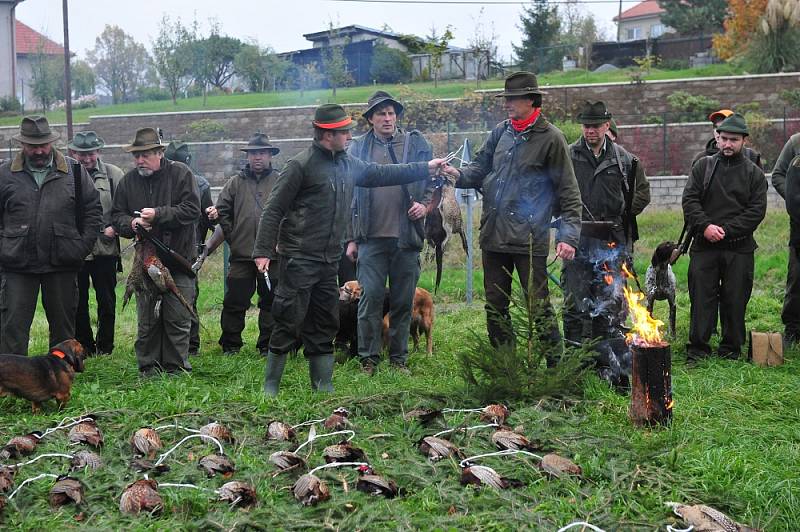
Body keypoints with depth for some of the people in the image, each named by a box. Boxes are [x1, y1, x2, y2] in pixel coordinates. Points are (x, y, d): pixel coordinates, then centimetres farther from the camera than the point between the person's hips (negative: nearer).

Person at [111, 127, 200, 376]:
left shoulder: (180, 173, -4)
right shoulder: (129, 181, 8)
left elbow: (192, 210, -12)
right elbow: (117, 215, 10)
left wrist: (158, 214, -19)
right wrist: (131, 223, -11)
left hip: (178, 257, -3)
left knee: (178, 318, 1)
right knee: (146, 318, 5)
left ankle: (176, 367, 11)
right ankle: (148, 366, 15)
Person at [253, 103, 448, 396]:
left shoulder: (348, 164, 12)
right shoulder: (301, 165, -10)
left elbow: (381, 173, 23)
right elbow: (273, 210, -10)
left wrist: (426, 168, 22)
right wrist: (263, 251, -14)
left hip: (329, 261, 8)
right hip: (299, 259, -8)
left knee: (324, 325, 11)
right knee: (289, 322, -5)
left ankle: (323, 387, 18)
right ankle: (270, 386, 5)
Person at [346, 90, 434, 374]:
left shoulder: (416, 143, 9)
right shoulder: (357, 148, 9)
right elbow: (350, 195, 9)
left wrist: (425, 203, -6)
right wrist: (351, 238, 5)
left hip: (406, 236, 1)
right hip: (372, 237, -1)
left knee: (403, 300, 6)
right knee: (371, 296, -5)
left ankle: (399, 358, 16)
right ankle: (368, 357, 5)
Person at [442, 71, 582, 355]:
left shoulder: (551, 138, -5)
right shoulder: (501, 131, 11)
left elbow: (568, 191, -5)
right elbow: (481, 166, 17)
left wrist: (568, 236, -12)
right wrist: (460, 174, -6)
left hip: (530, 238, -6)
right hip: (494, 235, 6)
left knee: (539, 306, -2)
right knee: (495, 306, 12)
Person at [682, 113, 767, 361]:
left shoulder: (754, 173, 6)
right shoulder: (703, 166, 9)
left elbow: (757, 211, -2)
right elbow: (689, 200, 2)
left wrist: (726, 230, -12)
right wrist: (705, 226, -13)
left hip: (739, 249, 0)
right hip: (704, 247, 0)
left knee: (735, 300, 5)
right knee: (701, 298, 1)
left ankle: (731, 348, 17)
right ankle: (698, 347, 9)